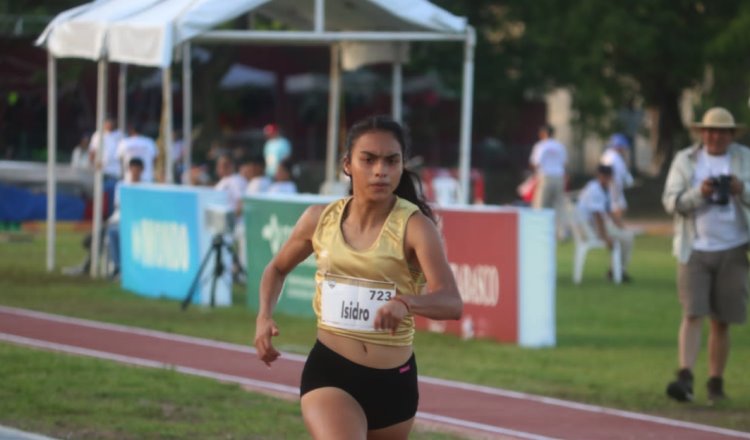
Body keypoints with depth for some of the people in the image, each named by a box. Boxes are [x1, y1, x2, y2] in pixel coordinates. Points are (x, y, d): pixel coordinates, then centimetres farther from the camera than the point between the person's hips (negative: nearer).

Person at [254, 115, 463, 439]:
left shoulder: (414, 226, -12)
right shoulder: (320, 219, -1)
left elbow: (451, 303, -26)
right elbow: (277, 268, 19)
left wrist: (406, 302, -46)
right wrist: (264, 316, 0)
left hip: (394, 380, 0)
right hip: (329, 370, 0)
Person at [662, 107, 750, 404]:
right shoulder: (685, 161, 6)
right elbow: (670, 201, -1)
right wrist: (699, 193, -19)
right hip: (694, 250, -1)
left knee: (721, 321, 3)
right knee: (692, 314, -11)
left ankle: (716, 382, 10)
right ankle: (685, 378, -17)